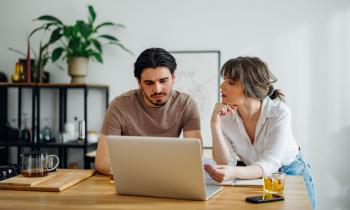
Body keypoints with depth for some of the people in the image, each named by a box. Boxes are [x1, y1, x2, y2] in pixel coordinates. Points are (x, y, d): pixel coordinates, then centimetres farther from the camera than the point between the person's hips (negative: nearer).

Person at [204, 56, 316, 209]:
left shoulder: (279, 113, -22)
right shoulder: (225, 114, -13)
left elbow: (269, 164, -29)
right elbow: (226, 164, -17)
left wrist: (233, 173, -48)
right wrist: (215, 124, -28)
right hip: (255, 180, 2)